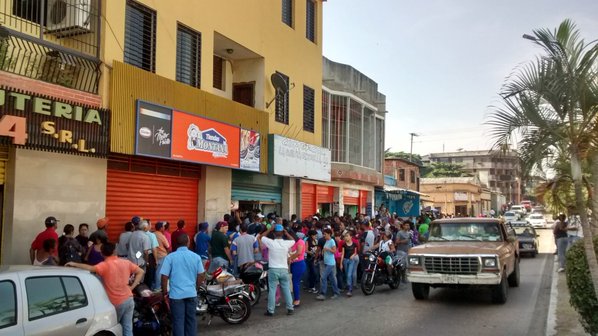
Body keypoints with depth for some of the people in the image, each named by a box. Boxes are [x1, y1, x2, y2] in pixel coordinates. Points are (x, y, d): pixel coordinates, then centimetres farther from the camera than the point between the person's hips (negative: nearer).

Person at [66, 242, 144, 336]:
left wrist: (74, 264, -17)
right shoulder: (126, 262, 5)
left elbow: (90, 268, -28)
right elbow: (140, 272, 9)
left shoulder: (105, 265, -11)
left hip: (117, 303, -4)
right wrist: (132, 287, 6)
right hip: (129, 299, 4)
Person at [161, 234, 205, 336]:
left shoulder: (170, 257, -7)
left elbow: (164, 276, -8)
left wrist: (165, 291, 5)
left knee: (178, 321, 3)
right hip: (191, 293, 3)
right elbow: (201, 276, 4)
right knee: (191, 319, 14)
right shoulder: (196, 257, 1)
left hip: (176, 294, -2)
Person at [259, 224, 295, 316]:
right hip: (284, 270, 2)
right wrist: (286, 232, 13)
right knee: (286, 290, 11)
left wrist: (270, 229, 4)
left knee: (272, 290, 2)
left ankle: (270, 310, 5)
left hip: (273, 270, -2)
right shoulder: (287, 243, -5)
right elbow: (293, 240, 18)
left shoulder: (271, 243, -12)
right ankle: (290, 308, 15)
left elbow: (261, 237, 4)